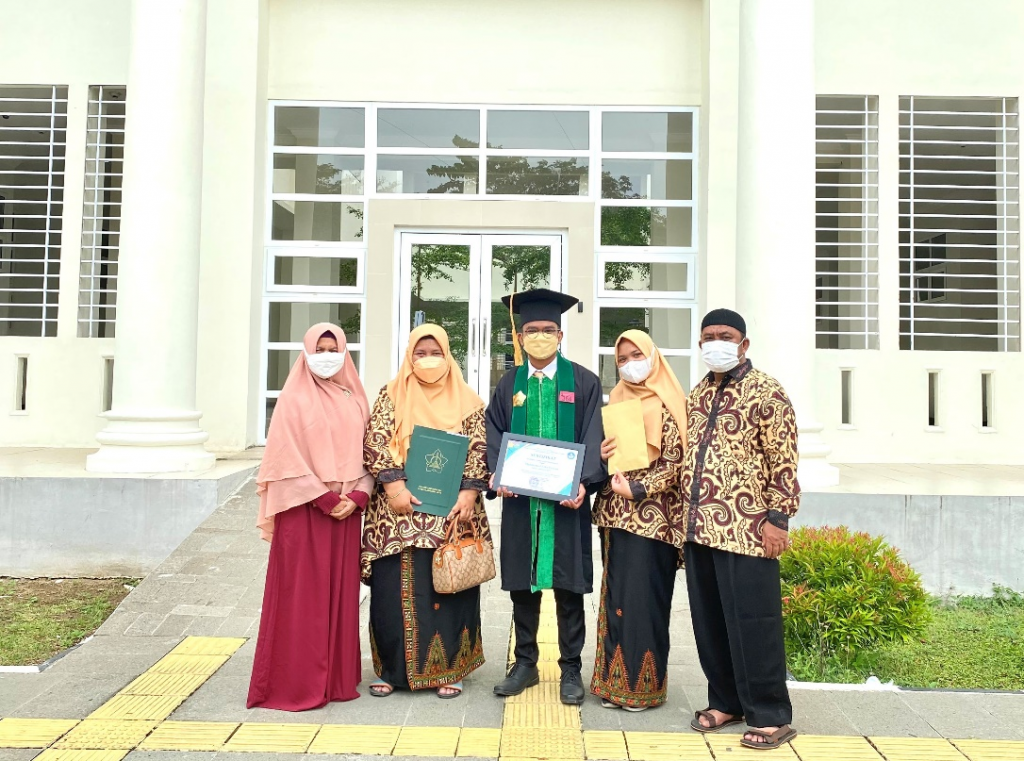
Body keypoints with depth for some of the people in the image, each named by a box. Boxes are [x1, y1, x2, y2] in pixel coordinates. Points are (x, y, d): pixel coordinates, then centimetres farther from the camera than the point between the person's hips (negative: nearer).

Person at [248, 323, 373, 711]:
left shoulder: (355, 400, 11)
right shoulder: (294, 399, -3)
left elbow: (367, 454, 9)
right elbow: (288, 460, -9)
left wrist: (357, 496, -6)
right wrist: (325, 499, -14)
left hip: (346, 510, 5)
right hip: (303, 511, -4)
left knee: (341, 592, 8)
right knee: (302, 595, -1)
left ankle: (337, 676, 17)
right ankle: (296, 682, 7)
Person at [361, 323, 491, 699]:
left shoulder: (467, 400, 7)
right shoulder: (392, 395, 5)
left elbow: (479, 449, 1)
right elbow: (374, 443, -4)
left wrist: (469, 491, -12)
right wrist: (393, 485, -16)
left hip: (451, 512, 0)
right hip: (399, 512, 0)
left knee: (449, 587, 4)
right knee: (395, 588, 3)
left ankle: (448, 668, 16)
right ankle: (393, 668, 17)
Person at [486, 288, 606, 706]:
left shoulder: (584, 382, 1)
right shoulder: (508, 384, 9)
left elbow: (593, 439, -6)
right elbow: (494, 436, 5)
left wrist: (584, 482, -20)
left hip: (568, 499, -2)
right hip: (519, 499, 3)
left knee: (567, 585, 4)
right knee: (521, 584, 10)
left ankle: (570, 669, 18)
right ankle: (525, 663, 25)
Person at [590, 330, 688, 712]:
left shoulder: (668, 405, -4)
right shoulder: (615, 402, 13)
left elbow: (675, 462, -9)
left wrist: (636, 489, -16)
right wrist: (600, 456, -5)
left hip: (653, 516, -5)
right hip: (615, 515, 6)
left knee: (645, 599, -2)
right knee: (616, 597, 8)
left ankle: (644, 683, 9)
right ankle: (614, 681, 17)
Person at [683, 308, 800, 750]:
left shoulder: (766, 392, -5)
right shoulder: (697, 395, 15)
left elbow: (783, 462, -9)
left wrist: (777, 518, -15)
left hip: (745, 529, -6)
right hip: (699, 528, 7)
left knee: (752, 624, 0)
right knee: (709, 622, 12)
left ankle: (770, 715, 12)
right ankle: (726, 701, 27)